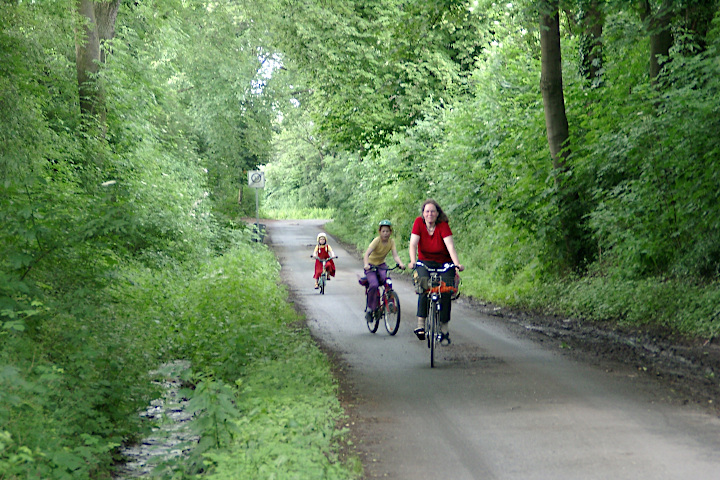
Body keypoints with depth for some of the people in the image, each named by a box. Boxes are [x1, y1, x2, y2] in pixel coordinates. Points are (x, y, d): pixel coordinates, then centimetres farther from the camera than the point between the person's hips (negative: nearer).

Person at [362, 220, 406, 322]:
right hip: (371, 264, -3)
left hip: (381, 264, 3)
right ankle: (371, 309, -9)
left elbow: (395, 255, -20)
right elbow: (367, 253, -33)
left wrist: (400, 263, -41)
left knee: (386, 280, -27)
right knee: (374, 285, -25)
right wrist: (366, 265, -51)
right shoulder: (377, 240, -22)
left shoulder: (391, 242, -10)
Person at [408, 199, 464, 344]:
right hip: (425, 262, 0)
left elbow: (450, 245, -26)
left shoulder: (443, 225, -16)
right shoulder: (419, 222, -11)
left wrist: (457, 264, -39)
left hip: (444, 264, 0)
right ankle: (420, 324, -28)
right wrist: (413, 261, -34)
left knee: (446, 293, -13)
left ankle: (443, 328, -2)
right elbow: (413, 244, -18)